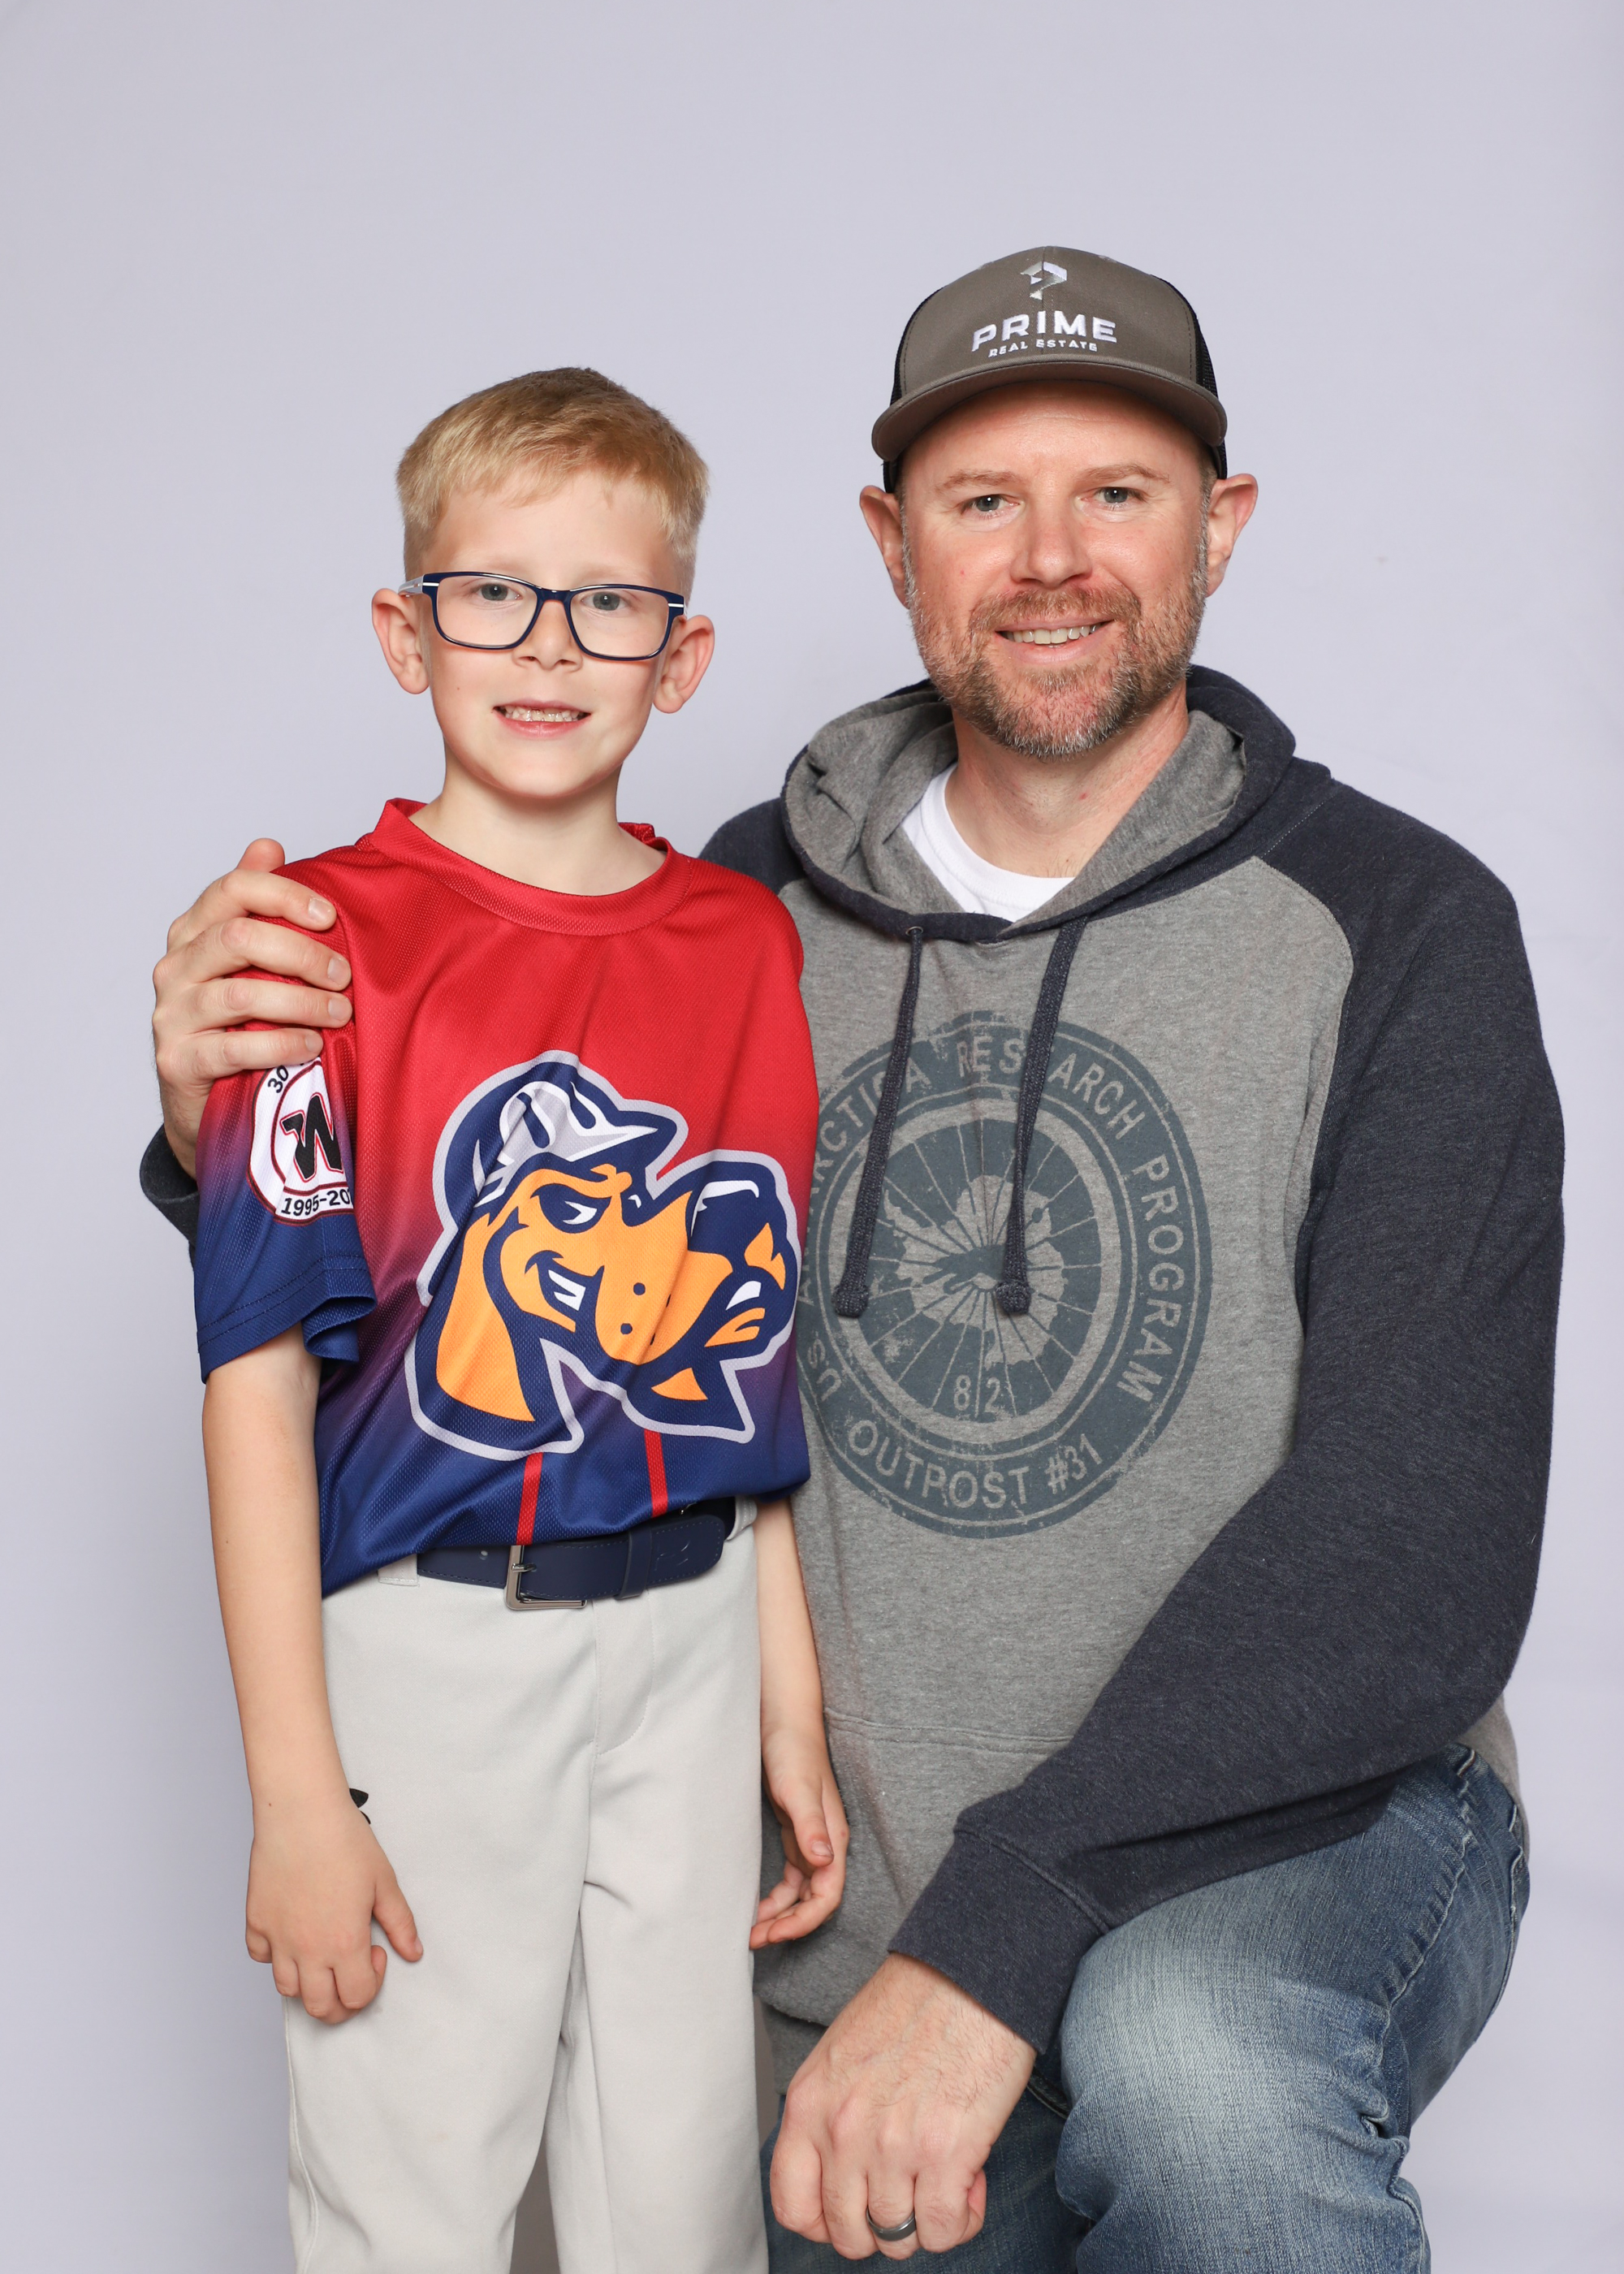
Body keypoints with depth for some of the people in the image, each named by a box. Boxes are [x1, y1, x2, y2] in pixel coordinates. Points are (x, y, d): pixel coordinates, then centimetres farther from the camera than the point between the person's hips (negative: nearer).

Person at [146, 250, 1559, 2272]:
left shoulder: (1394, 924, -10)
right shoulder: (756, 906, 1)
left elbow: (1416, 1545, -19)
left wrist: (1007, 1918, -28)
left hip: (1316, 1817, -3)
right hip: (875, 1917, 4)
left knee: (1183, 2061, -33)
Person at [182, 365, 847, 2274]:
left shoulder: (750, 943, 3)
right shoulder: (326, 945, -10)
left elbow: (751, 1350, 7)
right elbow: (259, 1379, -11)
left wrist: (791, 1701, 6)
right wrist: (296, 1787, -13)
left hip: (694, 1634, 4)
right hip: (424, 1644, -4)